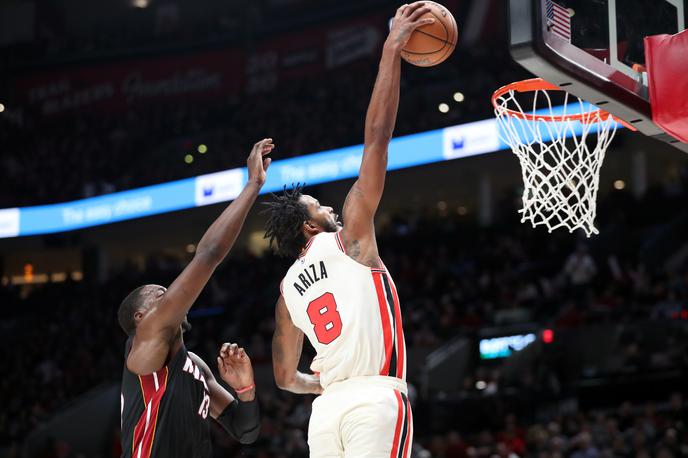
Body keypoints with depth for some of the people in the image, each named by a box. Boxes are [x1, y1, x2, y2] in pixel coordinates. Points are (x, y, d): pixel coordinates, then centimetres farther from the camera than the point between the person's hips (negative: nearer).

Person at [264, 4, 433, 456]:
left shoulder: (289, 286, 21)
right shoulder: (349, 238, 6)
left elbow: (286, 377, 26)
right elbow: (377, 137, 2)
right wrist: (392, 51, 4)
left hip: (327, 409, 7)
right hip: (376, 400, -7)